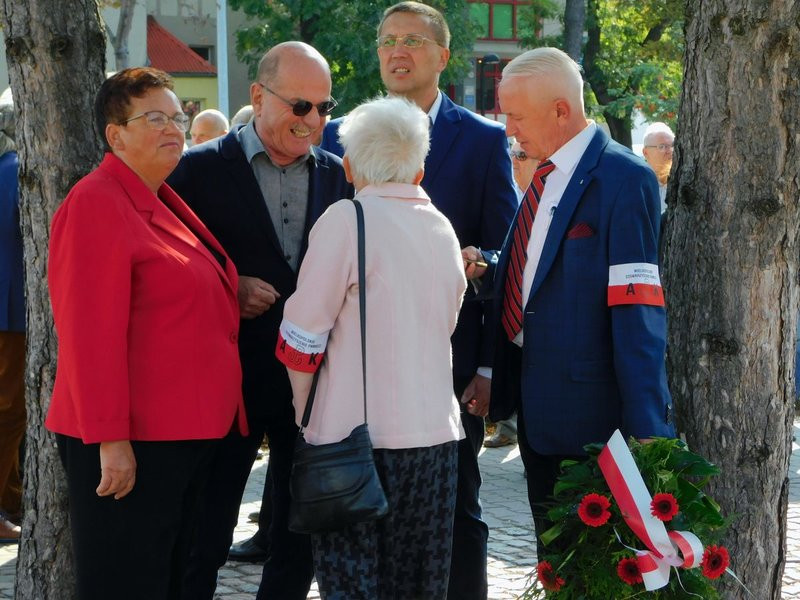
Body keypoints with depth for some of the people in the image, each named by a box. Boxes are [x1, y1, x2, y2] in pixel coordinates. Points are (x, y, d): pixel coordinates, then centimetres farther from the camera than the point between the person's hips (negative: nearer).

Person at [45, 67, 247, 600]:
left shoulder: (165, 205, 16)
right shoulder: (96, 203, -13)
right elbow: (91, 332, -20)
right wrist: (110, 439, -23)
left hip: (189, 432, 9)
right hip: (130, 442, -9)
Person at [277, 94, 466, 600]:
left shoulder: (347, 220, -9)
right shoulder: (443, 229, 9)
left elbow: (304, 338, -8)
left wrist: (303, 414, 5)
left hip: (360, 437, -6)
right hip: (437, 434, 6)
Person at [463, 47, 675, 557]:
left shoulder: (624, 180, -15)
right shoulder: (547, 176, 12)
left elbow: (637, 313, -20)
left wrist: (645, 433, -23)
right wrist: (488, 268, 1)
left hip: (590, 412, -8)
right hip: (538, 406, 8)